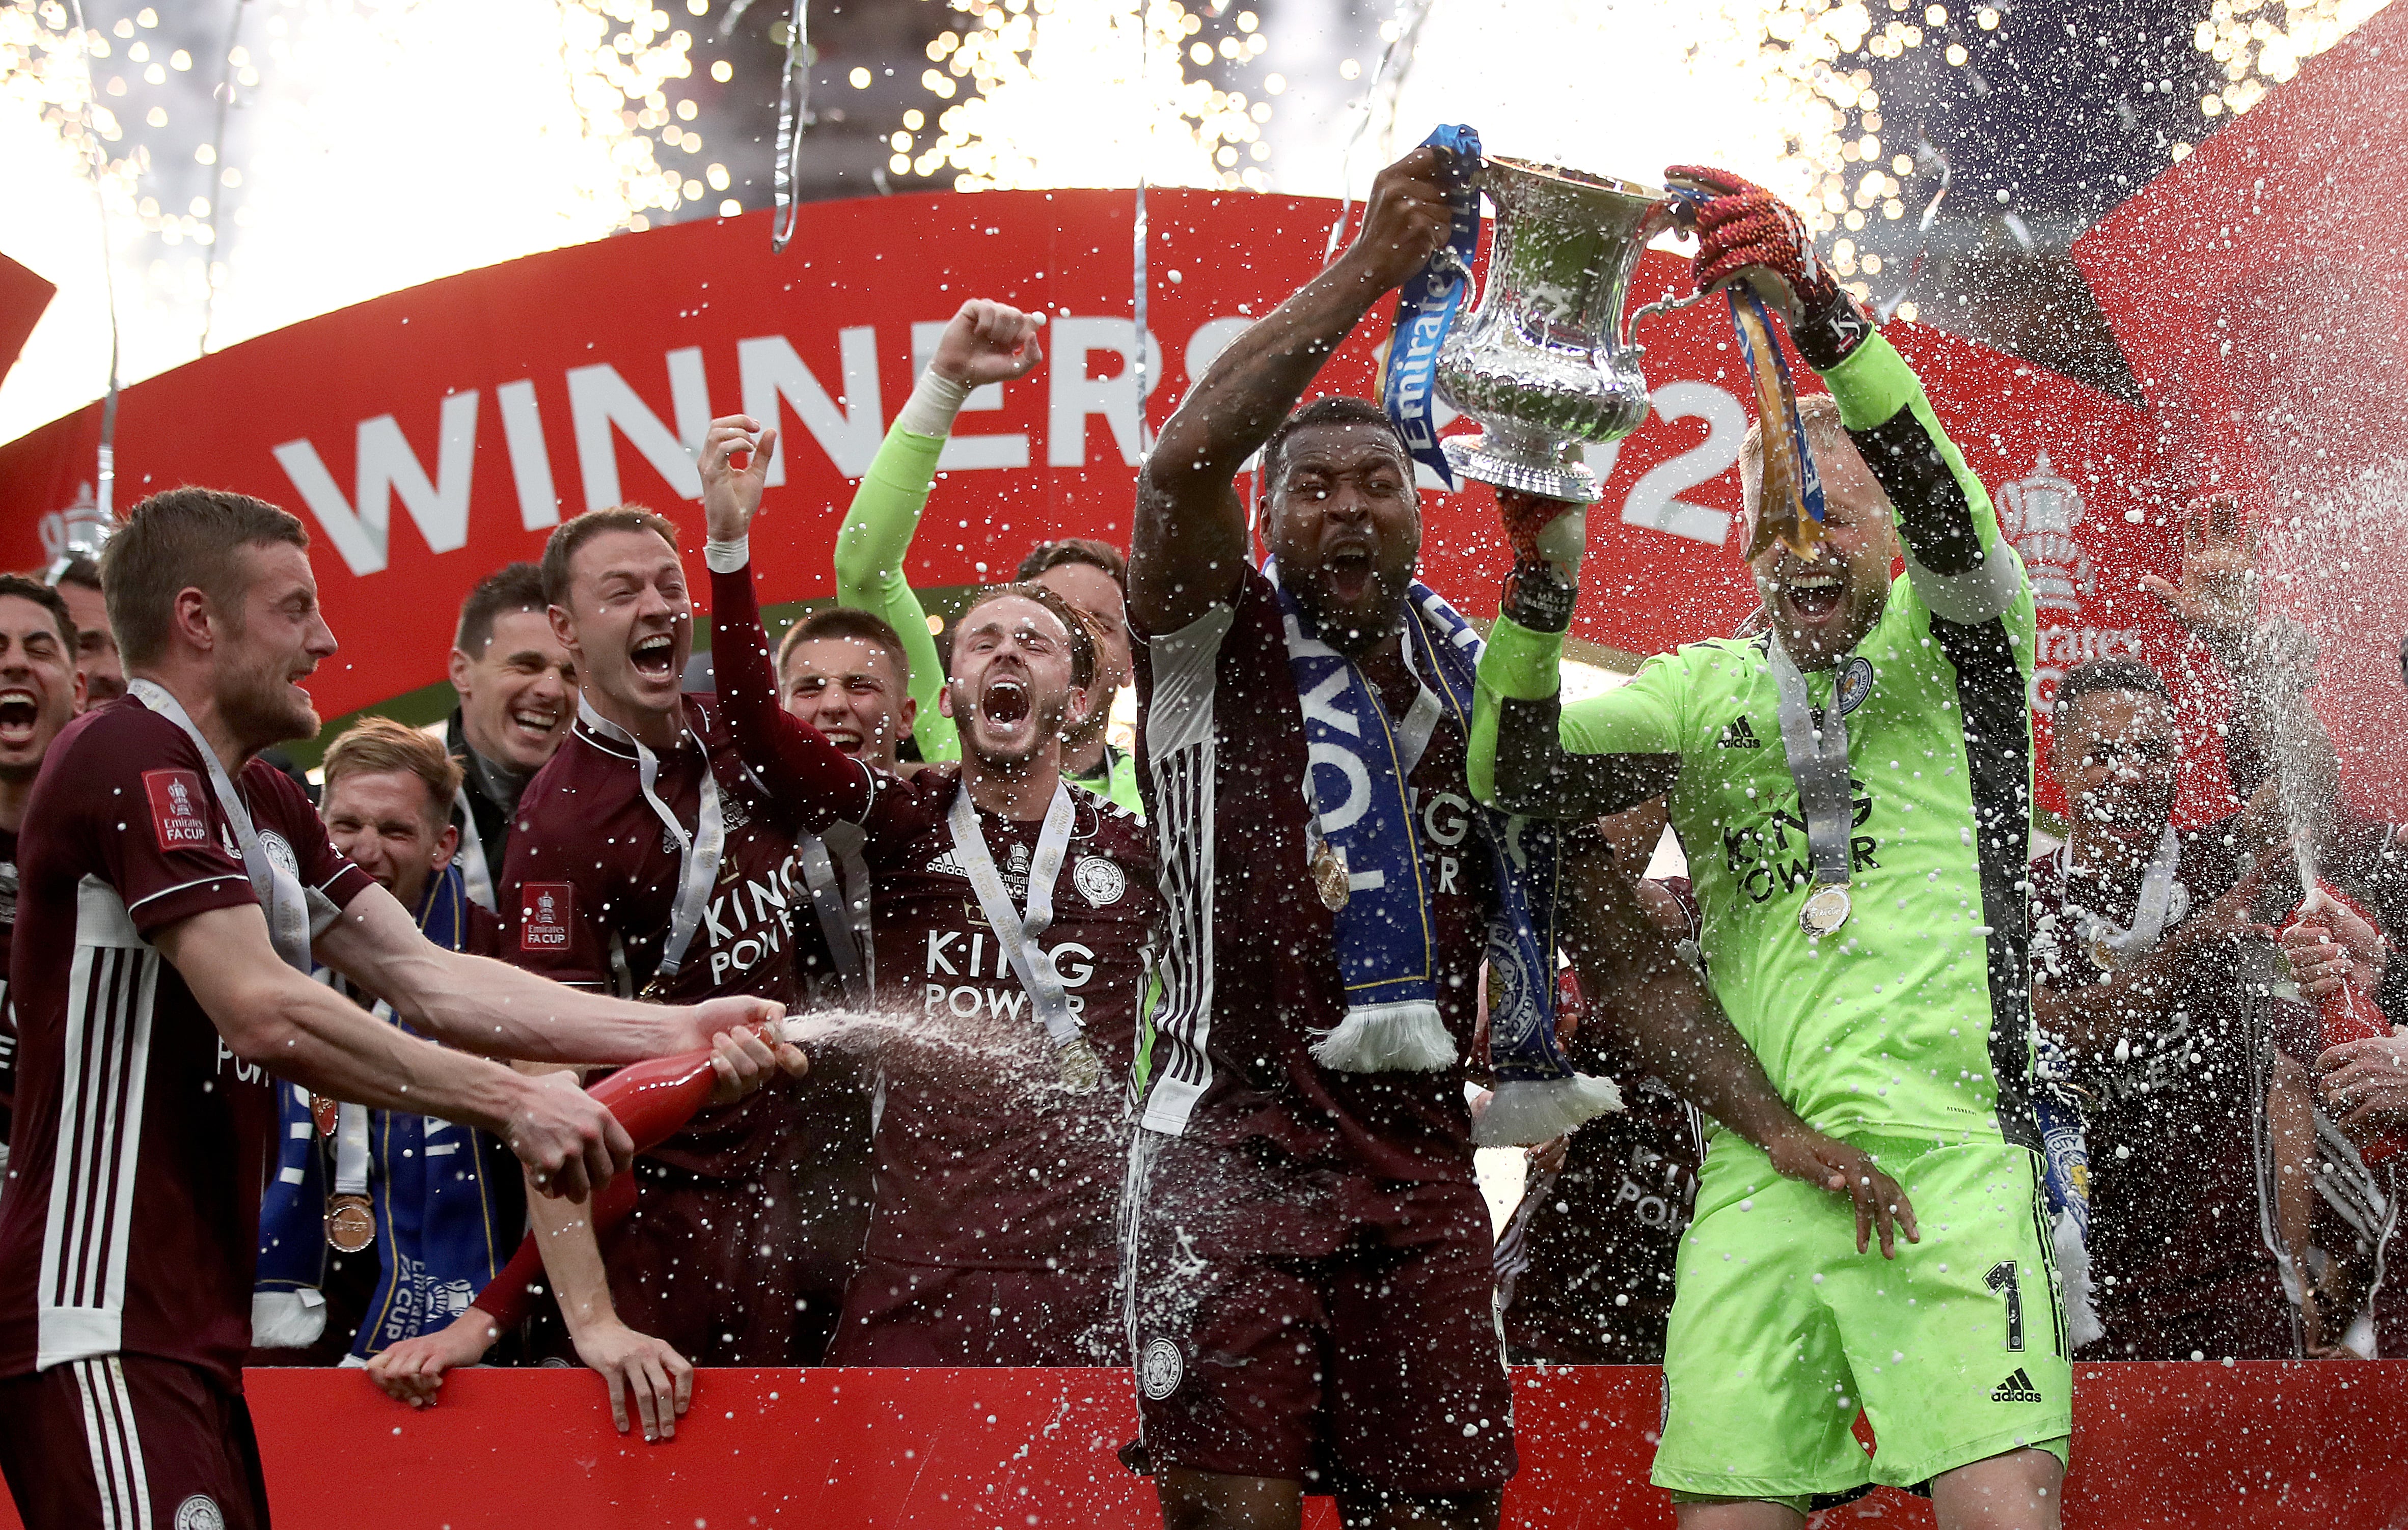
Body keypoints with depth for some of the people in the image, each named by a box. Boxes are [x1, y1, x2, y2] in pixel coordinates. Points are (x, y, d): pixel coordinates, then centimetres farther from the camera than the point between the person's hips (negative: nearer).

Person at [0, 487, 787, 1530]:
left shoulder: (261, 802, 20)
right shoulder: (129, 760, -11)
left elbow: (429, 979, 16)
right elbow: (264, 1012, -19)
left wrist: (673, 1031, 7)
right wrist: (512, 1103, -15)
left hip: (193, 1330, 10)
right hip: (100, 1330, -10)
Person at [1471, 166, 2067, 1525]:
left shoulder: (1954, 643, 10)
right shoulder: (1708, 689, 19)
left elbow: (1945, 507, -12)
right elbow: (1519, 772, 6)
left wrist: (1813, 305, -27)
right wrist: (1543, 580, -11)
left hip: (1944, 1155, -3)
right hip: (1756, 1174, 3)